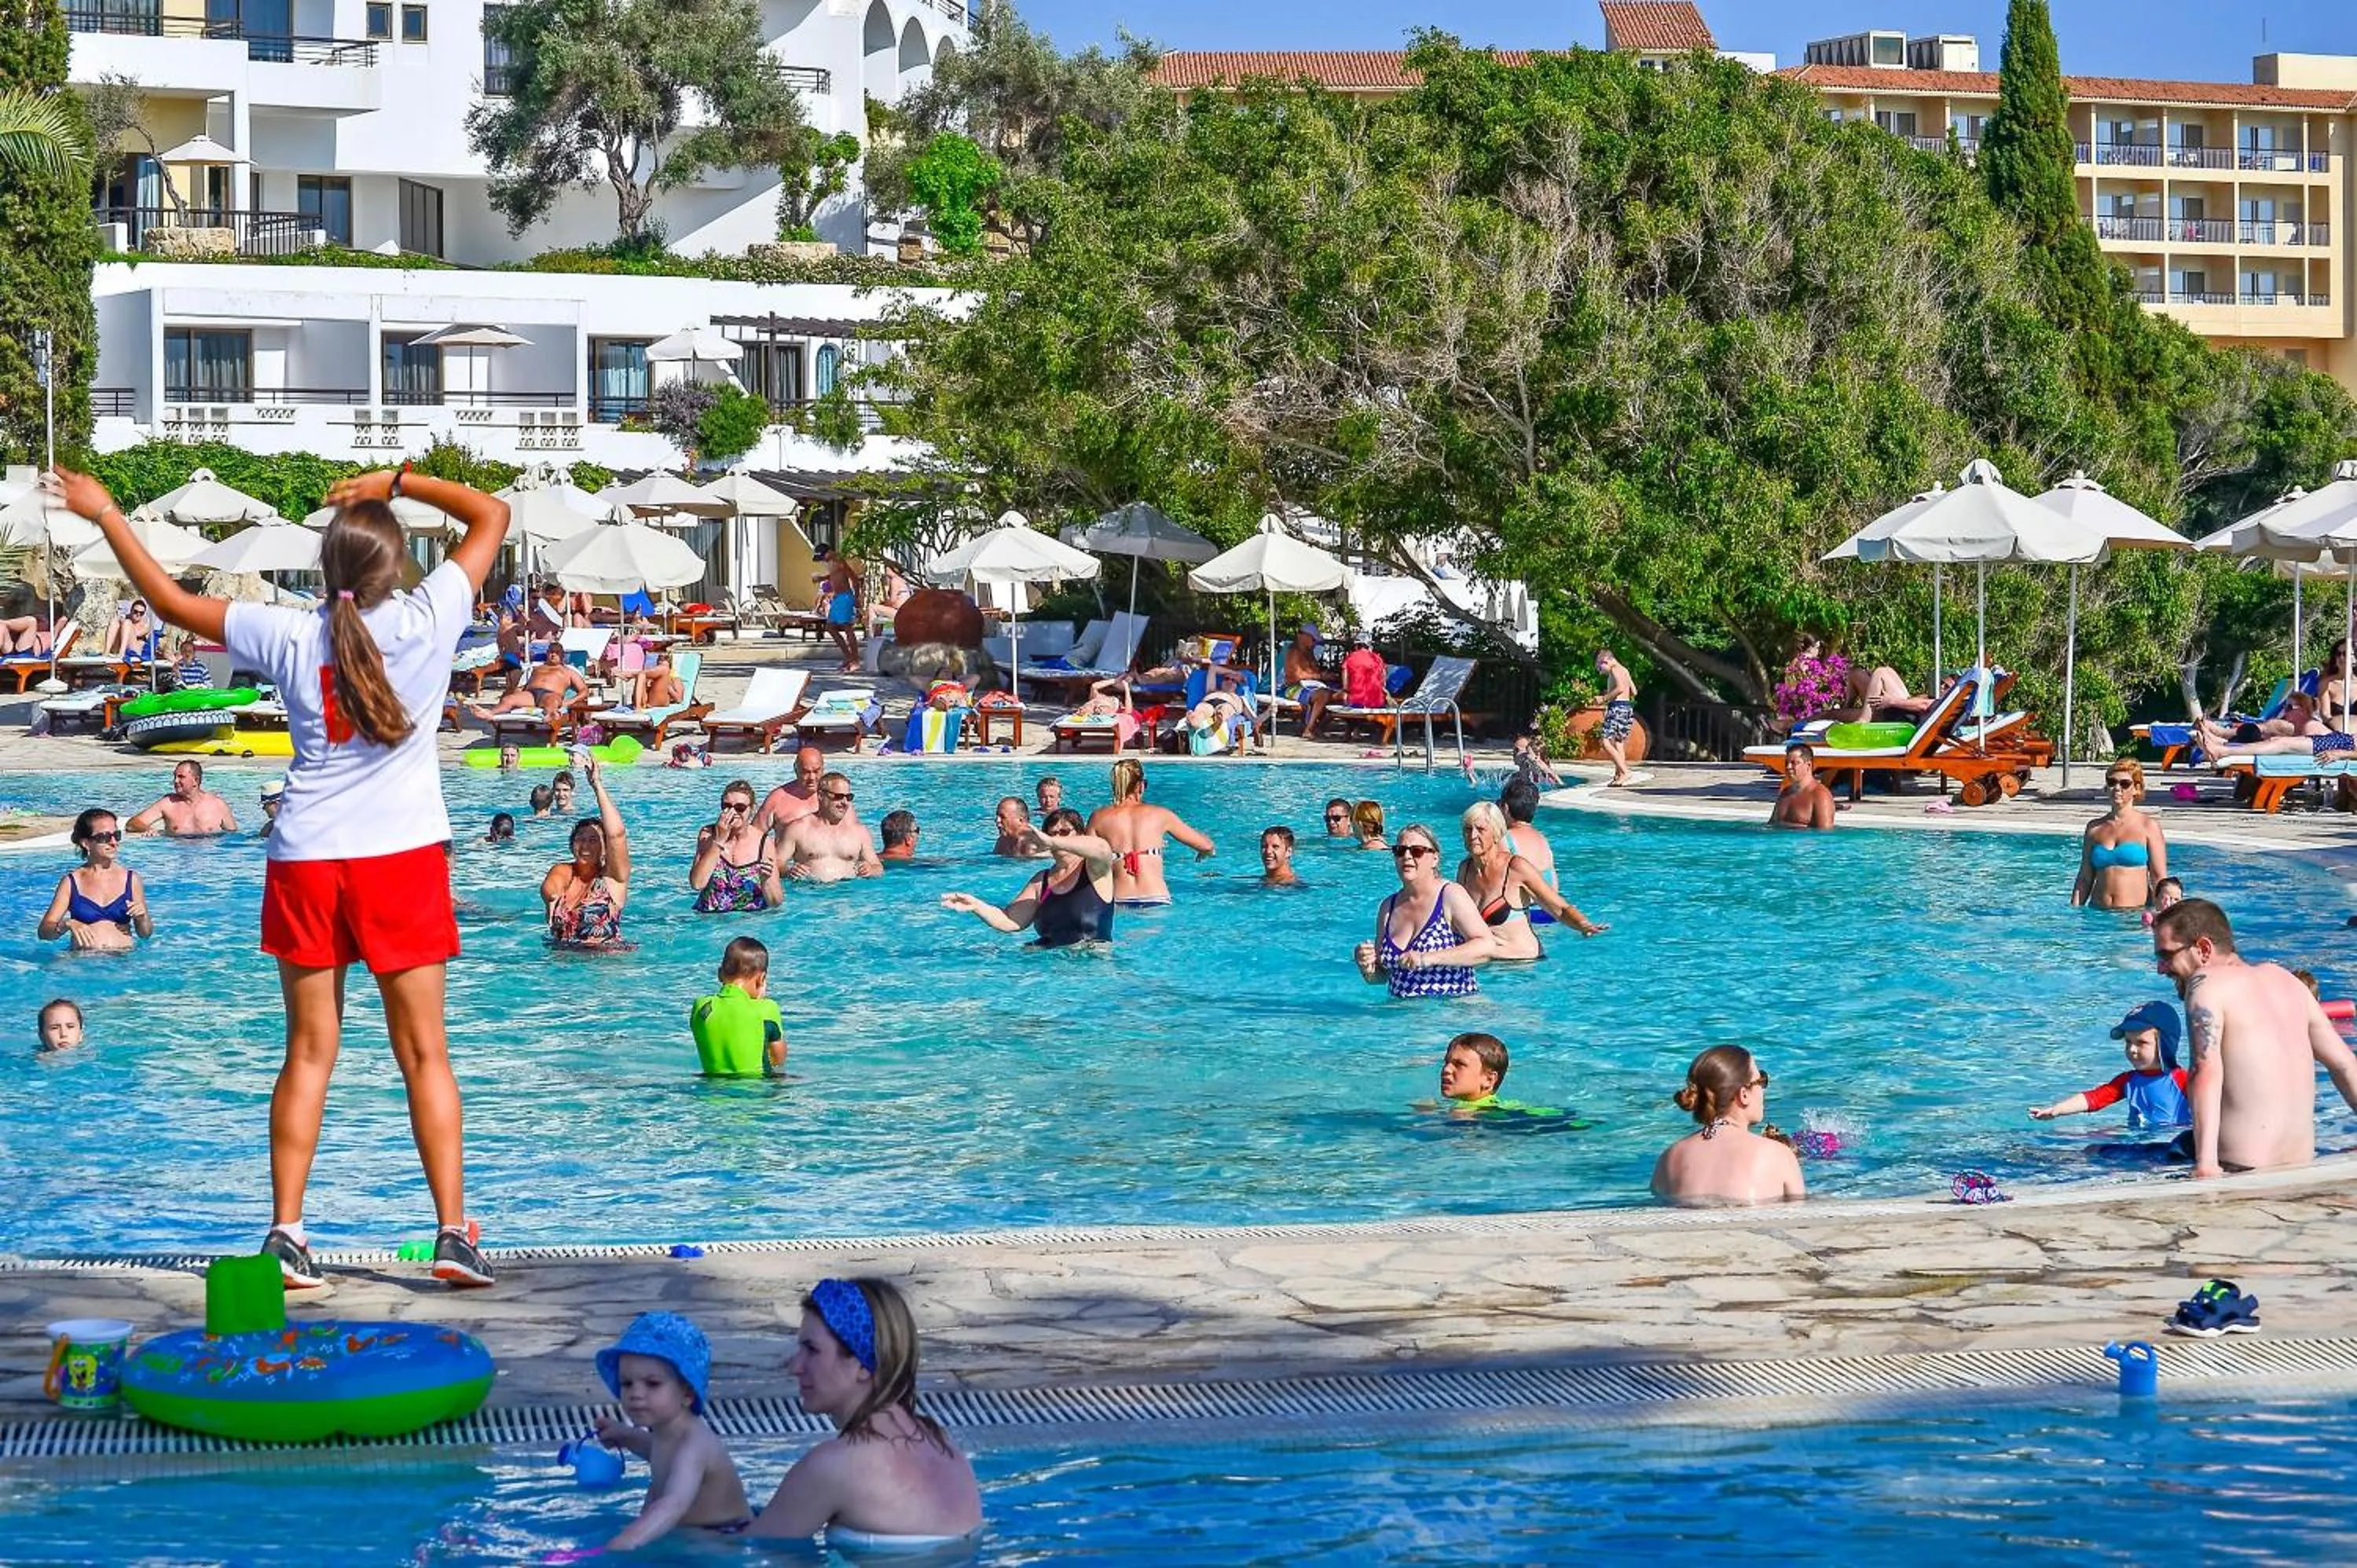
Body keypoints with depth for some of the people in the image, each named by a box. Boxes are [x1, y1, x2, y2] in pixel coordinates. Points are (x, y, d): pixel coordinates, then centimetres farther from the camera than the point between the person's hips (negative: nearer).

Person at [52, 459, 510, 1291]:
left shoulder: (289, 636, -4)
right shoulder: (427, 621, -8)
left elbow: (171, 599, 7)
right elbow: (492, 514, 4)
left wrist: (104, 514, 17)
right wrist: (397, 481, 9)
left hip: (306, 860, 2)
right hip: (403, 856, -2)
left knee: (309, 1052, 9)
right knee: (424, 1052, 3)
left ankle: (286, 1232, 6)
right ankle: (453, 1233, -1)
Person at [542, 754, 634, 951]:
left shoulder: (613, 877, 2)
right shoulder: (561, 871, 14)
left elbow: (616, 833, -14)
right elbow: (548, 891, -11)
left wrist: (597, 786, -15)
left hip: (606, 955, -3)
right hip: (562, 955, 3)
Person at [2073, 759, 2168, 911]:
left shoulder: (2148, 826, 5)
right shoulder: (2094, 828, 15)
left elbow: (2159, 878, 1)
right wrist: (2074, 910, 7)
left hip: (2135, 912, -3)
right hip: (2098, 913, 3)